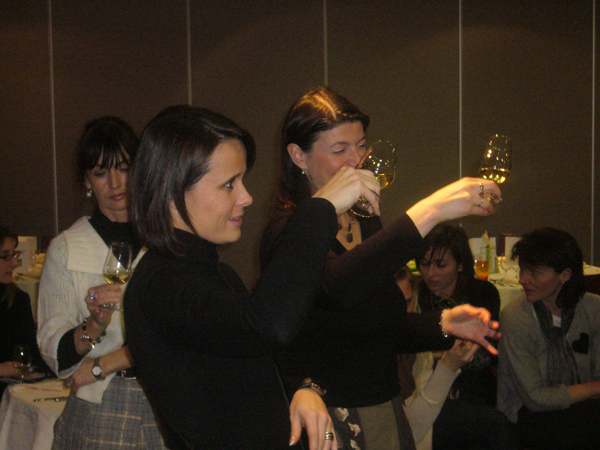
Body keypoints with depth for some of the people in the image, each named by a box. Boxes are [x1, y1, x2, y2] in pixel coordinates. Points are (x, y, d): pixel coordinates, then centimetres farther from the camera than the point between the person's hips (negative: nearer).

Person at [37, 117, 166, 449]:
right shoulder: (66, 249, 3)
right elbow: (53, 352, -2)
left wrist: (103, 365, -8)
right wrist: (93, 326, -20)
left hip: (166, 408, 0)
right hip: (97, 415, 0)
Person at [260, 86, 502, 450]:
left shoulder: (366, 222, 9)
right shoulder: (289, 231, -16)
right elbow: (337, 286, -39)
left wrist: (444, 325, -3)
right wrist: (430, 211, -43)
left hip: (387, 408, 7)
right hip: (326, 418, -7)